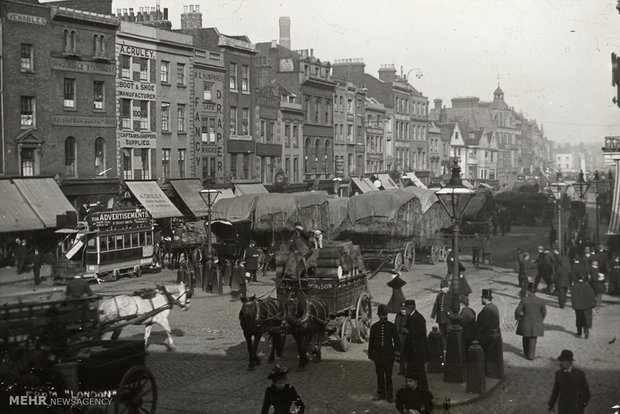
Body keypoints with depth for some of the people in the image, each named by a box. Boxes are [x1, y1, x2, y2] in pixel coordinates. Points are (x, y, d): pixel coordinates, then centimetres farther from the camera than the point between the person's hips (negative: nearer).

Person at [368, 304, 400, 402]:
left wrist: (395, 350, -3)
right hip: (378, 355, 2)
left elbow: (396, 340, 7)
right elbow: (371, 341, 9)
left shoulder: (392, 326, 0)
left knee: (388, 376, 0)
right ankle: (380, 393, 21)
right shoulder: (374, 327, 4)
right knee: (379, 375, 10)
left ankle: (389, 395, 7)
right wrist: (370, 354, 8)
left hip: (389, 355, -2)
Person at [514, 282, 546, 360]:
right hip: (536, 324, 1)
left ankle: (526, 352, 35)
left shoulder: (524, 300, -15)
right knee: (533, 339, 13)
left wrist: (518, 318, 6)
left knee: (526, 338, 21)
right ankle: (531, 355, 10)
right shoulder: (541, 301, -9)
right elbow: (544, 312, 0)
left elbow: (517, 311, -14)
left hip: (526, 323, -1)